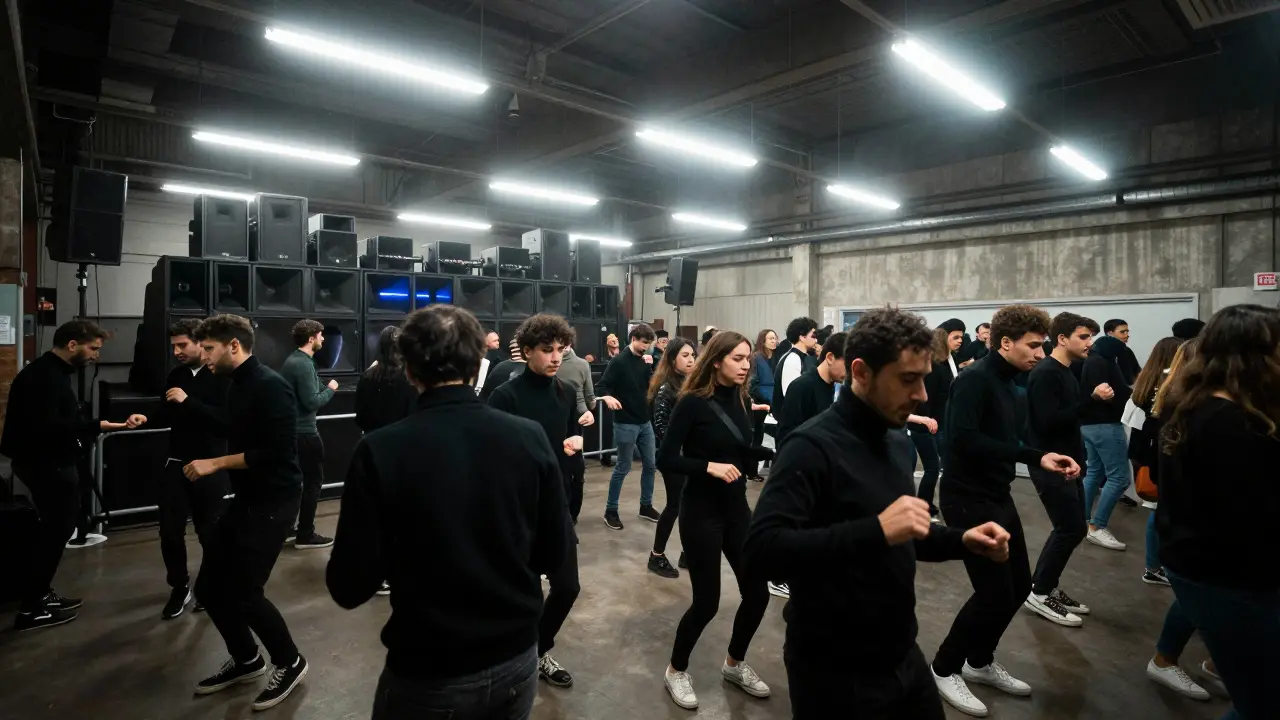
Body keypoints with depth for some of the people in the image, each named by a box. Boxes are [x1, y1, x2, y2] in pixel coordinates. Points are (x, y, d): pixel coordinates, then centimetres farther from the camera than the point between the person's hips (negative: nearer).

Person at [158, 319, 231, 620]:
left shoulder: (223, 377, -11)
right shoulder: (175, 376, 7)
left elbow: (226, 421, -24)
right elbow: (169, 415, 20)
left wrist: (188, 401, -25)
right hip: (177, 464, 5)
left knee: (209, 531, 7)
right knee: (170, 531, 3)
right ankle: (180, 588, 23)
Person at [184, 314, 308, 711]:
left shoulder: (270, 386, -19)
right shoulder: (238, 386, 10)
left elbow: (277, 452, -24)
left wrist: (216, 464, -19)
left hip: (273, 501, -9)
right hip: (246, 498, 9)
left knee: (243, 593, -3)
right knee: (209, 587, 14)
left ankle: (289, 662, 20)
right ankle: (246, 660, 36)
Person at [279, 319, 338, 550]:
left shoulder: (291, 360, 11)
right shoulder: (304, 364, -19)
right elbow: (312, 401, -23)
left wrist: (324, 388, 6)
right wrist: (330, 389, -8)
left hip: (291, 429, 10)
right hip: (304, 432, -10)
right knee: (313, 481, -1)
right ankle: (305, 535, 4)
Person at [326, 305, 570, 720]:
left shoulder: (380, 451, -19)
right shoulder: (530, 438, -13)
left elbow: (349, 588, -14)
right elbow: (554, 555, -4)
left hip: (428, 677, -2)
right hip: (517, 661, 3)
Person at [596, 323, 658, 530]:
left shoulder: (644, 361, 8)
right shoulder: (619, 361, -11)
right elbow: (601, 386, -15)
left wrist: (651, 366, -6)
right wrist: (608, 397, -35)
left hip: (644, 422, 7)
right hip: (625, 423, -7)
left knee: (650, 465, 12)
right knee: (623, 467, 0)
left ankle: (646, 506, 26)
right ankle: (610, 511, 14)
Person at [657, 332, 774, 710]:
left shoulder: (740, 401, 4)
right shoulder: (693, 403, -15)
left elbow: (743, 454, 10)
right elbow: (666, 460, -17)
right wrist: (709, 466, -27)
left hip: (737, 507, 7)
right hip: (701, 511, -6)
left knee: (757, 592, 9)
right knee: (706, 601, 0)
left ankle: (734, 664, 35)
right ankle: (676, 671, 27)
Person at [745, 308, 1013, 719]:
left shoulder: (898, 443, 6)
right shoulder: (812, 447, -22)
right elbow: (762, 549, -32)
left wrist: (961, 540, 1)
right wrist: (878, 530, -36)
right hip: (837, 671, -7)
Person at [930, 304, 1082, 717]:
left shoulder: (1005, 382, 10)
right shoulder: (975, 379, -18)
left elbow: (999, 442, 13)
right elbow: (963, 439, -30)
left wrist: (1041, 458, 1)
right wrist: (1033, 456, -27)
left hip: (997, 496, 10)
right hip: (968, 499, -10)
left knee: (1018, 586, 17)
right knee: (995, 593, -5)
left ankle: (980, 662, 36)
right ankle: (945, 668, 16)